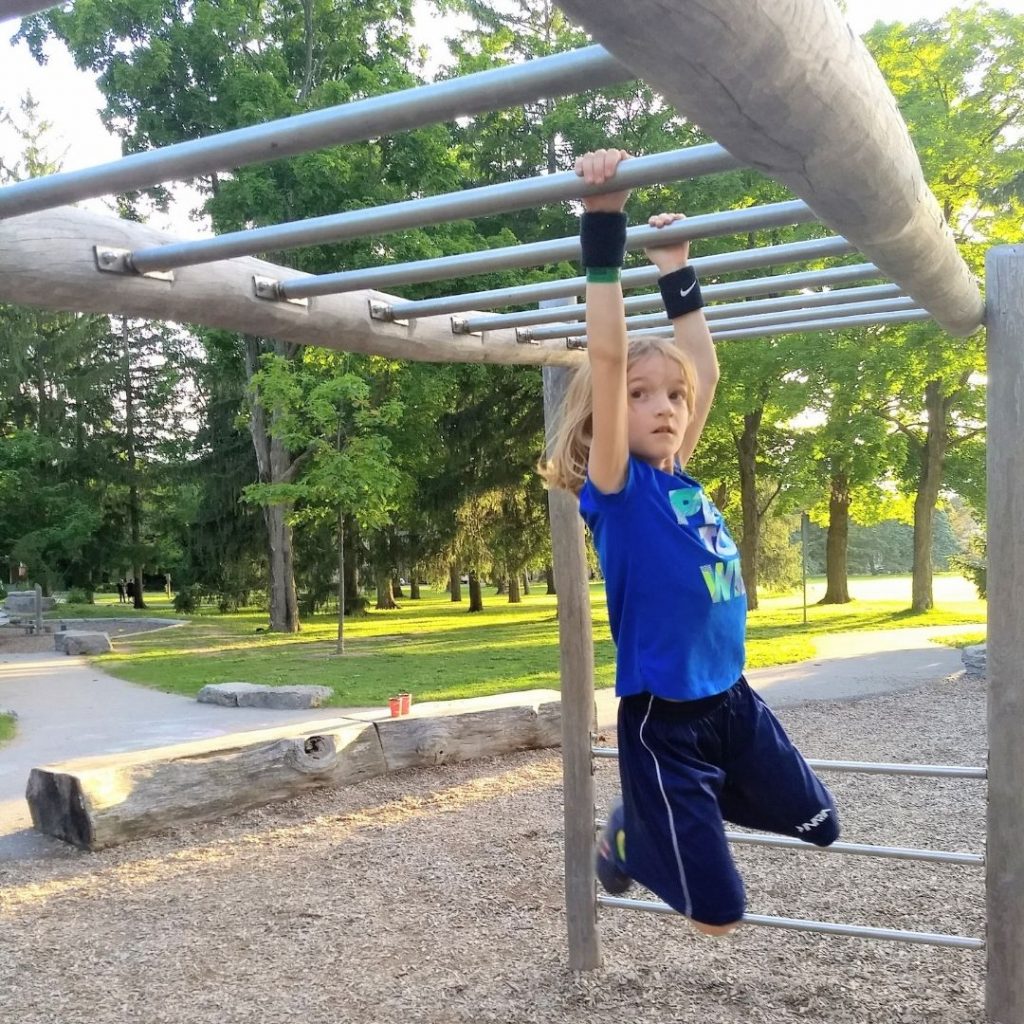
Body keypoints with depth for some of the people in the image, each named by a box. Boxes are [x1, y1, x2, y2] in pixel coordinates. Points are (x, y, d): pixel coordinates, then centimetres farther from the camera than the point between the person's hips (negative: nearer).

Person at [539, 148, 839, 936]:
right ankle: (628, 834, 30)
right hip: (663, 715, -7)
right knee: (717, 911, 1)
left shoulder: (684, 478, 3)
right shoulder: (616, 486, -14)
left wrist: (678, 272, 16)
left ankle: (667, 813, 37)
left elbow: (705, 367, 13)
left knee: (819, 825, 22)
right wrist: (604, 227, -27)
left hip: (732, 699, 7)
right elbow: (606, 357, -25)